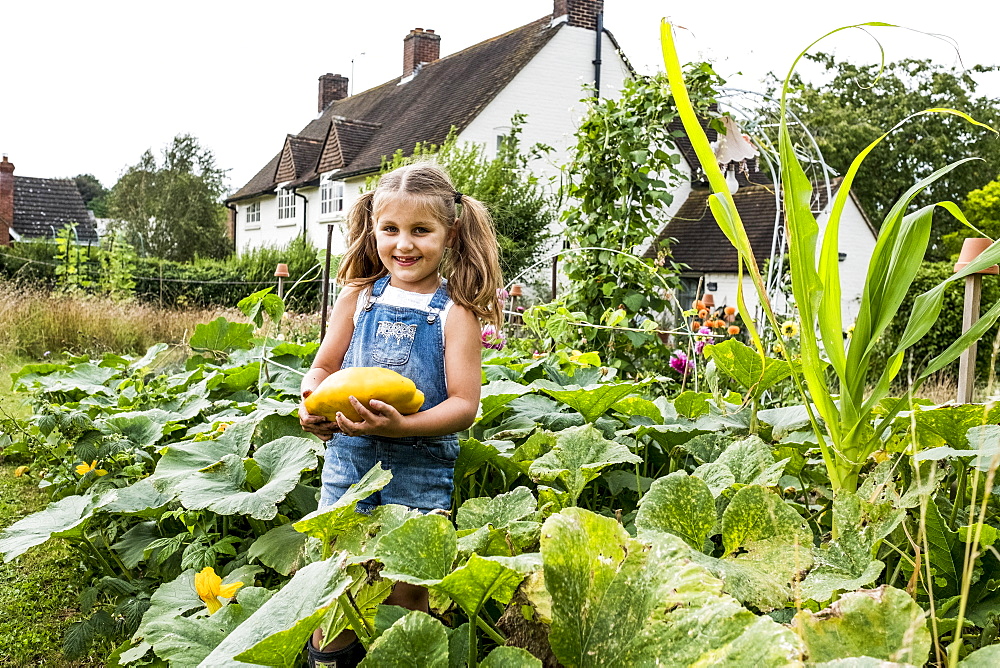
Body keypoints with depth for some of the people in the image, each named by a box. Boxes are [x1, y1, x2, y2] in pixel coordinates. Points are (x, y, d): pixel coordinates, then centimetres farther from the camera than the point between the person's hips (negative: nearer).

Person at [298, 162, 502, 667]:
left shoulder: (455, 313, -6)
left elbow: (464, 405, -10)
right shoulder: (359, 296, 4)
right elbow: (323, 366, 12)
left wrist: (403, 425, -26)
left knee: (406, 590, 4)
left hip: (419, 469, -2)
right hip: (348, 456, 3)